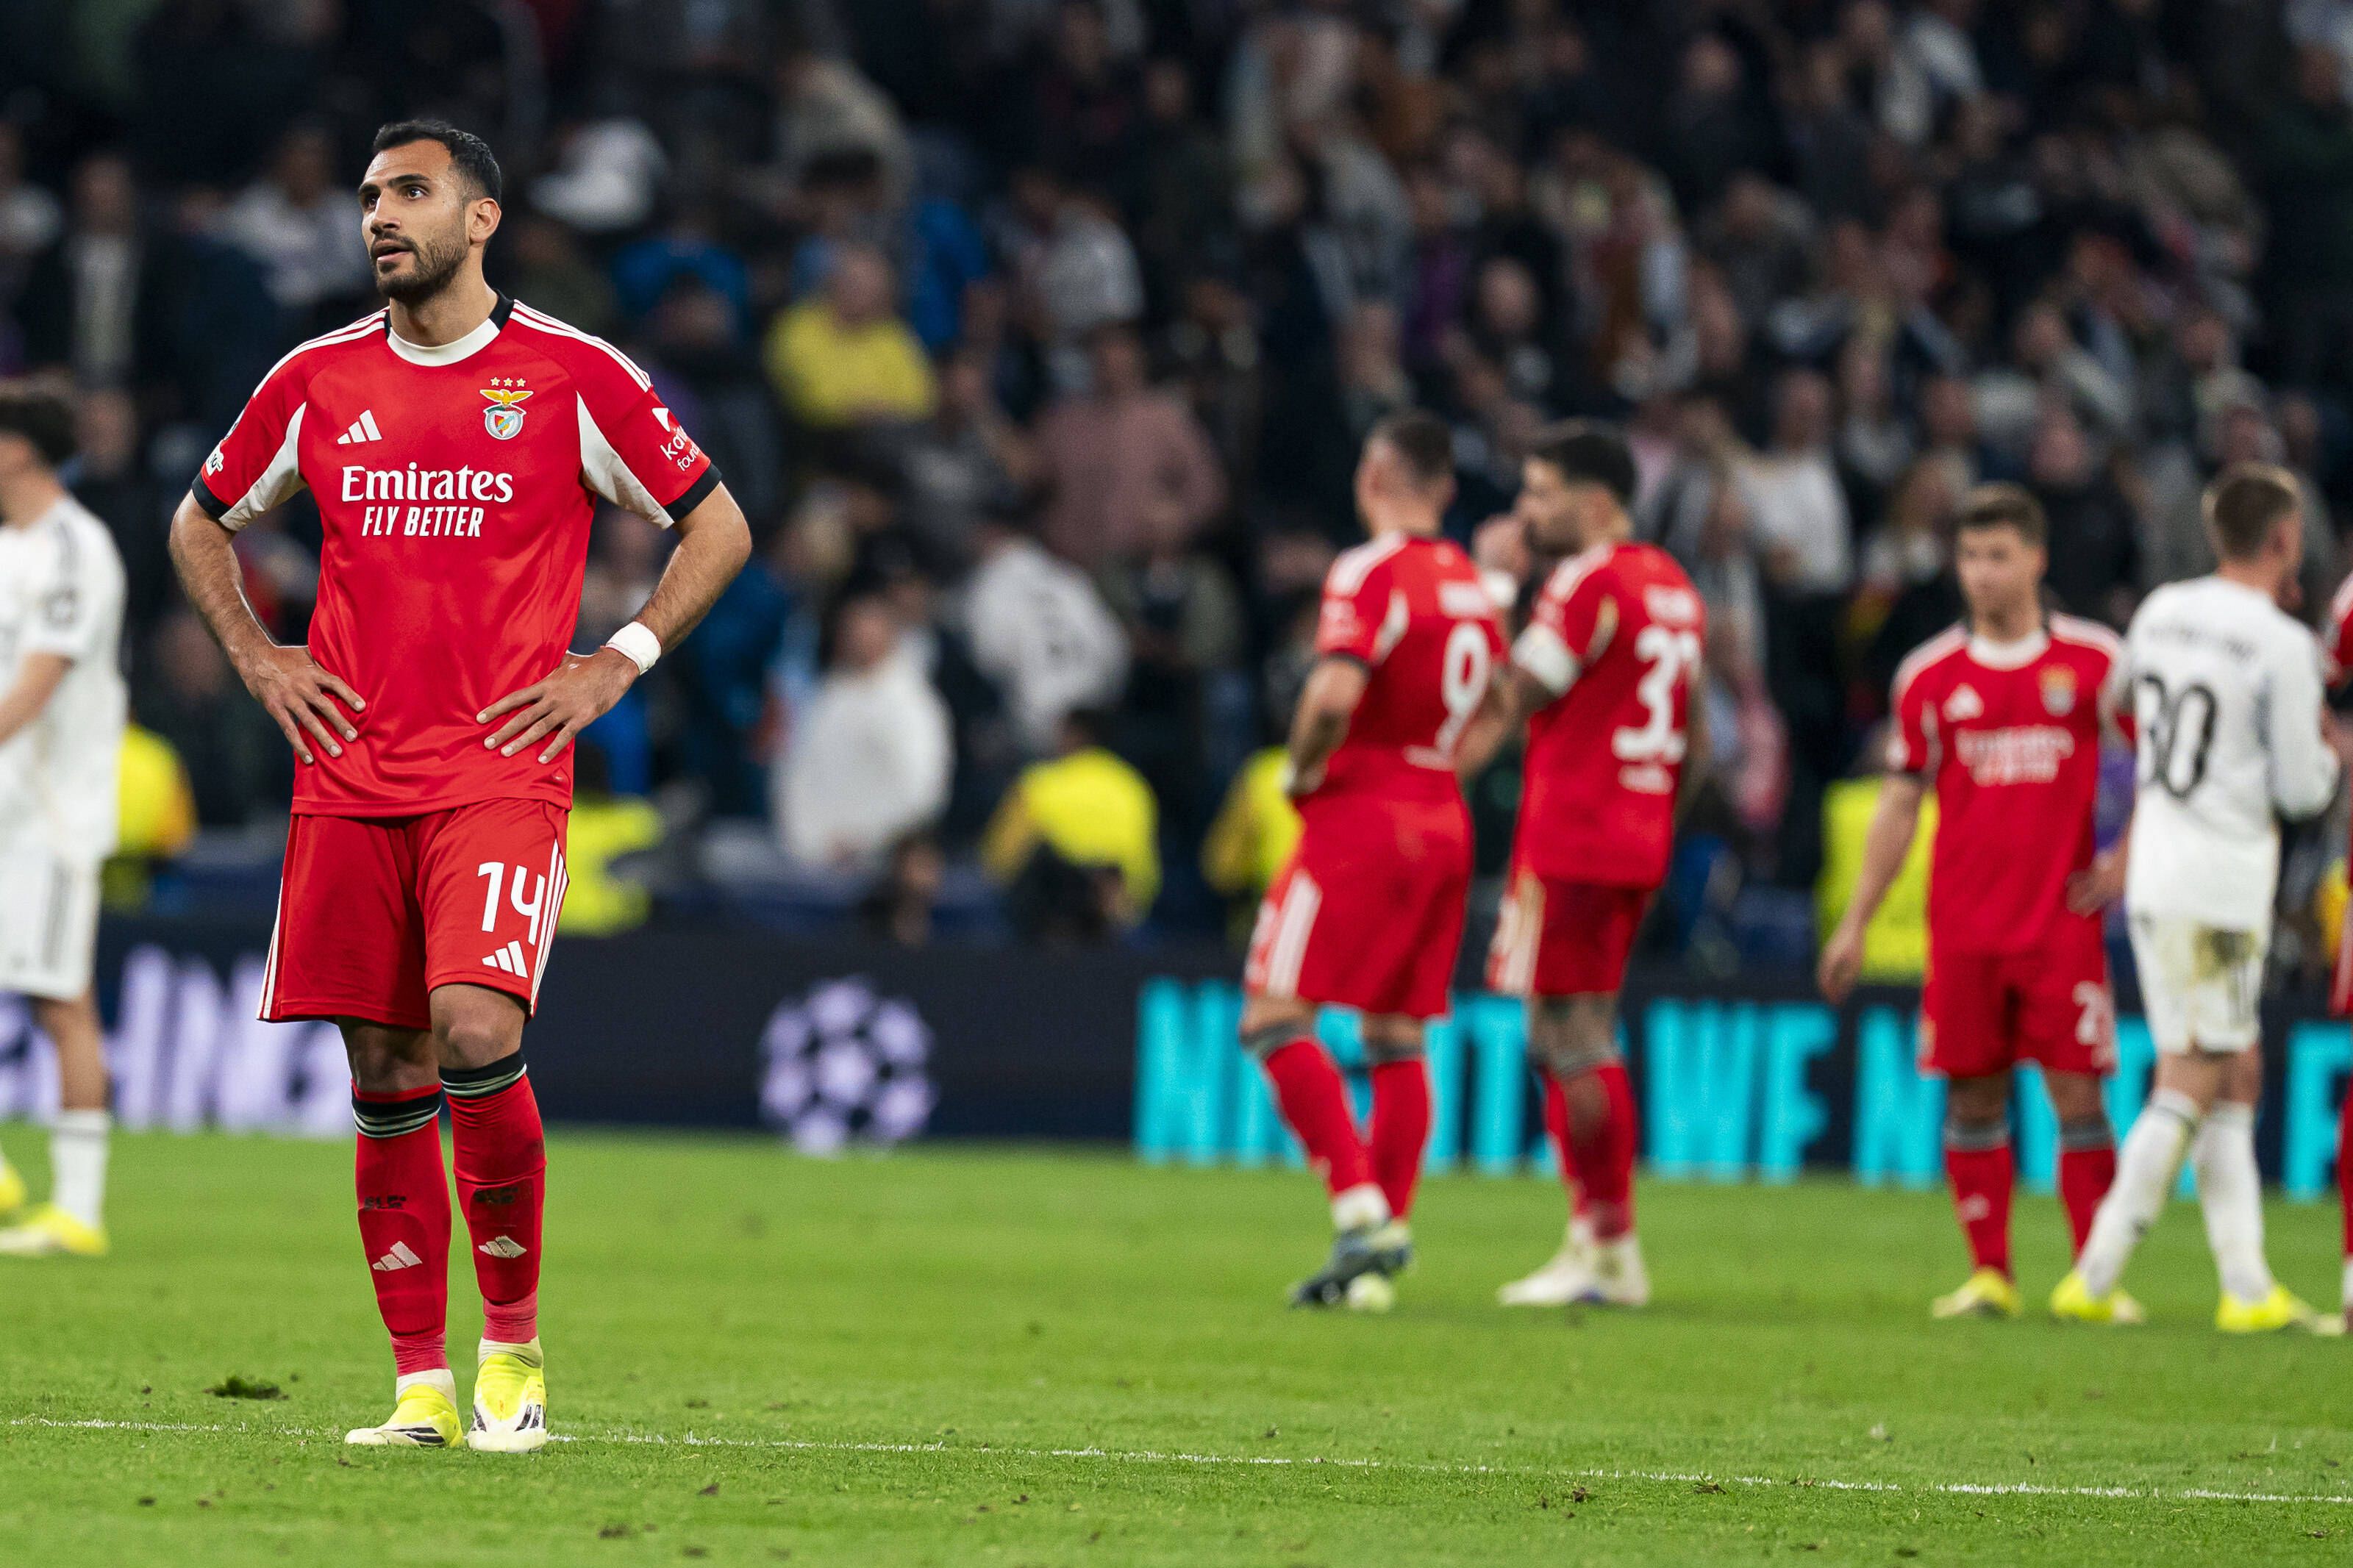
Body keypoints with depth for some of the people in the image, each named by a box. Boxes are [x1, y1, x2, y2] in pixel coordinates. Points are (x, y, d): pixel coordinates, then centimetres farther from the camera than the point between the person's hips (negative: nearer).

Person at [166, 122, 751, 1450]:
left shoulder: (575, 379, 0)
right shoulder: (319, 382, 10)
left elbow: (718, 529, 8)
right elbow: (204, 524, 25)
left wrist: (616, 665, 0)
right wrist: (257, 657, 11)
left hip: (501, 775, -4)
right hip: (350, 779, 4)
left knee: (476, 1030, -20)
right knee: (387, 1078, 2)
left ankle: (515, 1344, -5)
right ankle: (423, 1382, 8)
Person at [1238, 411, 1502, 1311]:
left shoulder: (1371, 573, -13)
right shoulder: (1472, 582, 11)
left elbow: (1335, 695, -26)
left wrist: (1302, 771, -9)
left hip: (1362, 821, -8)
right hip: (1444, 823, 8)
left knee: (1275, 1018, -7)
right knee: (1397, 1038, 12)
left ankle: (1362, 1212, -18)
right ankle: (1384, 1247, 10)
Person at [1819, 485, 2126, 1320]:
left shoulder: (2094, 660, 1)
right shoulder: (1931, 676, 6)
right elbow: (1899, 804, 11)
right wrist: (1854, 922, 8)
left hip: (2063, 922, -2)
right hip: (1962, 928, 2)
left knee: (2077, 1094, -6)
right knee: (1973, 1095, 2)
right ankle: (1989, 1275, 9)